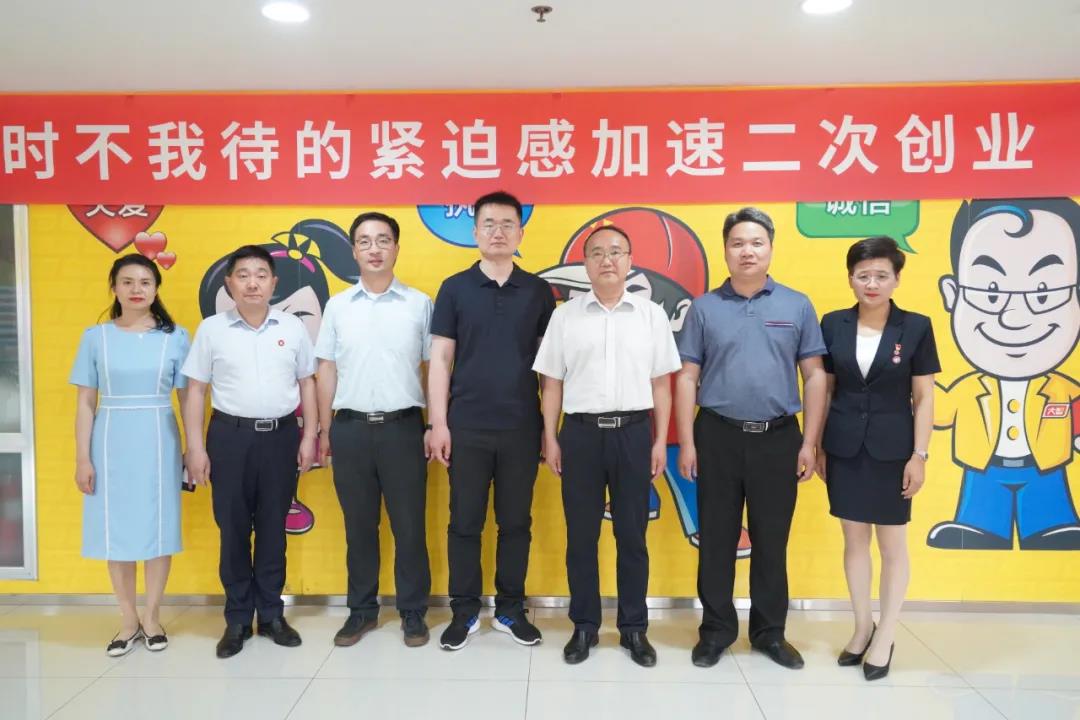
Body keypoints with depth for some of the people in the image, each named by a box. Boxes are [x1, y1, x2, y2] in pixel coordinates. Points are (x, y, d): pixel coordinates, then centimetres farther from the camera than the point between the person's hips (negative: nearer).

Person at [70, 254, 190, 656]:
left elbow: (187, 397, 2)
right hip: (112, 442, 1)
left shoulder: (175, 337, 1)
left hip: (158, 442, -1)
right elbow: (86, 403, 3)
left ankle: (151, 617, 21)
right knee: (116, 531, 6)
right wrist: (82, 457, -2)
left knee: (158, 528, 5)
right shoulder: (96, 337, 2)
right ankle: (128, 621, 21)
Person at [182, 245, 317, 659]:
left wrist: (309, 437, 3)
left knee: (273, 528, 9)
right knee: (233, 529, 7)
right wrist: (195, 447, -3)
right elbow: (195, 390, 2)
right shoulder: (211, 329, 1)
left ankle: (271, 614, 23)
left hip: (281, 435, 1)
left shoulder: (292, 328, 4)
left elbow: (307, 384, 8)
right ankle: (237, 619, 20)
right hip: (230, 436, -1)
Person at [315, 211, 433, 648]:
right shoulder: (337, 306, 6)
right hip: (351, 428, 2)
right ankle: (361, 610, 26)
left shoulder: (419, 304, 2)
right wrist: (324, 431, 6)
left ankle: (413, 612, 20)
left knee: (409, 525, 5)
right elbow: (327, 371, 9)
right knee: (358, 525, 12)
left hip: (403, 427, -1)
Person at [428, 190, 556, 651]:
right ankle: (464, 611, 22)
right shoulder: (455, 289, 2)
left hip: (522, 427, 1)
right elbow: (440, 359, 0)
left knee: (516, 522, 10)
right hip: (467, 427, -1)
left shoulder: (538, 291, 4)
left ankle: (511, 610, 25)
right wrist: (438, 422, -6)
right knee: (465, 522, 8)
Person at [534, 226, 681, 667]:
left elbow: (661, 384, 6)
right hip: (581, 432, 0)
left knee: (632, 536, 8)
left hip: (633, 432, 0)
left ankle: (634, 628, 23)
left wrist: (660, 441, 2)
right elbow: (552, 383, 6)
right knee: (581, 536, 8)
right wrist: (550, 439, 1)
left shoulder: (652, 314, 5)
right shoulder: (565, 316, 4)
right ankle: (584, 626, 23)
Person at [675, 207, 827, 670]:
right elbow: (687, 378, 1)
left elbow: (815, 376, 4)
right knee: (717, 538, 8)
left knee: (772, 539, 11)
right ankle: (716, 630, 23)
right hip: (718, 436, 0)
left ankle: (770, 632, 27)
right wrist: (686, 442, -4)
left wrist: (809, 443, -2)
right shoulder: (704, 308, 2)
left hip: (778, 438, 1)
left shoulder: (797, 306, 3)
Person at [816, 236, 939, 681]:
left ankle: (885, 637, 23)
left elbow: (923, 398, -3)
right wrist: (818, 447, 5)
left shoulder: (916, 327, -4)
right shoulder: (833, 324, 1)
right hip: (845, 448, 2)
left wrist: (919, 455, -7)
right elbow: (825, 390, 6)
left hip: (892, 449, -2)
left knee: (892, 545, 8)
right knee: (854, 540, 12)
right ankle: (862, 627, 29)